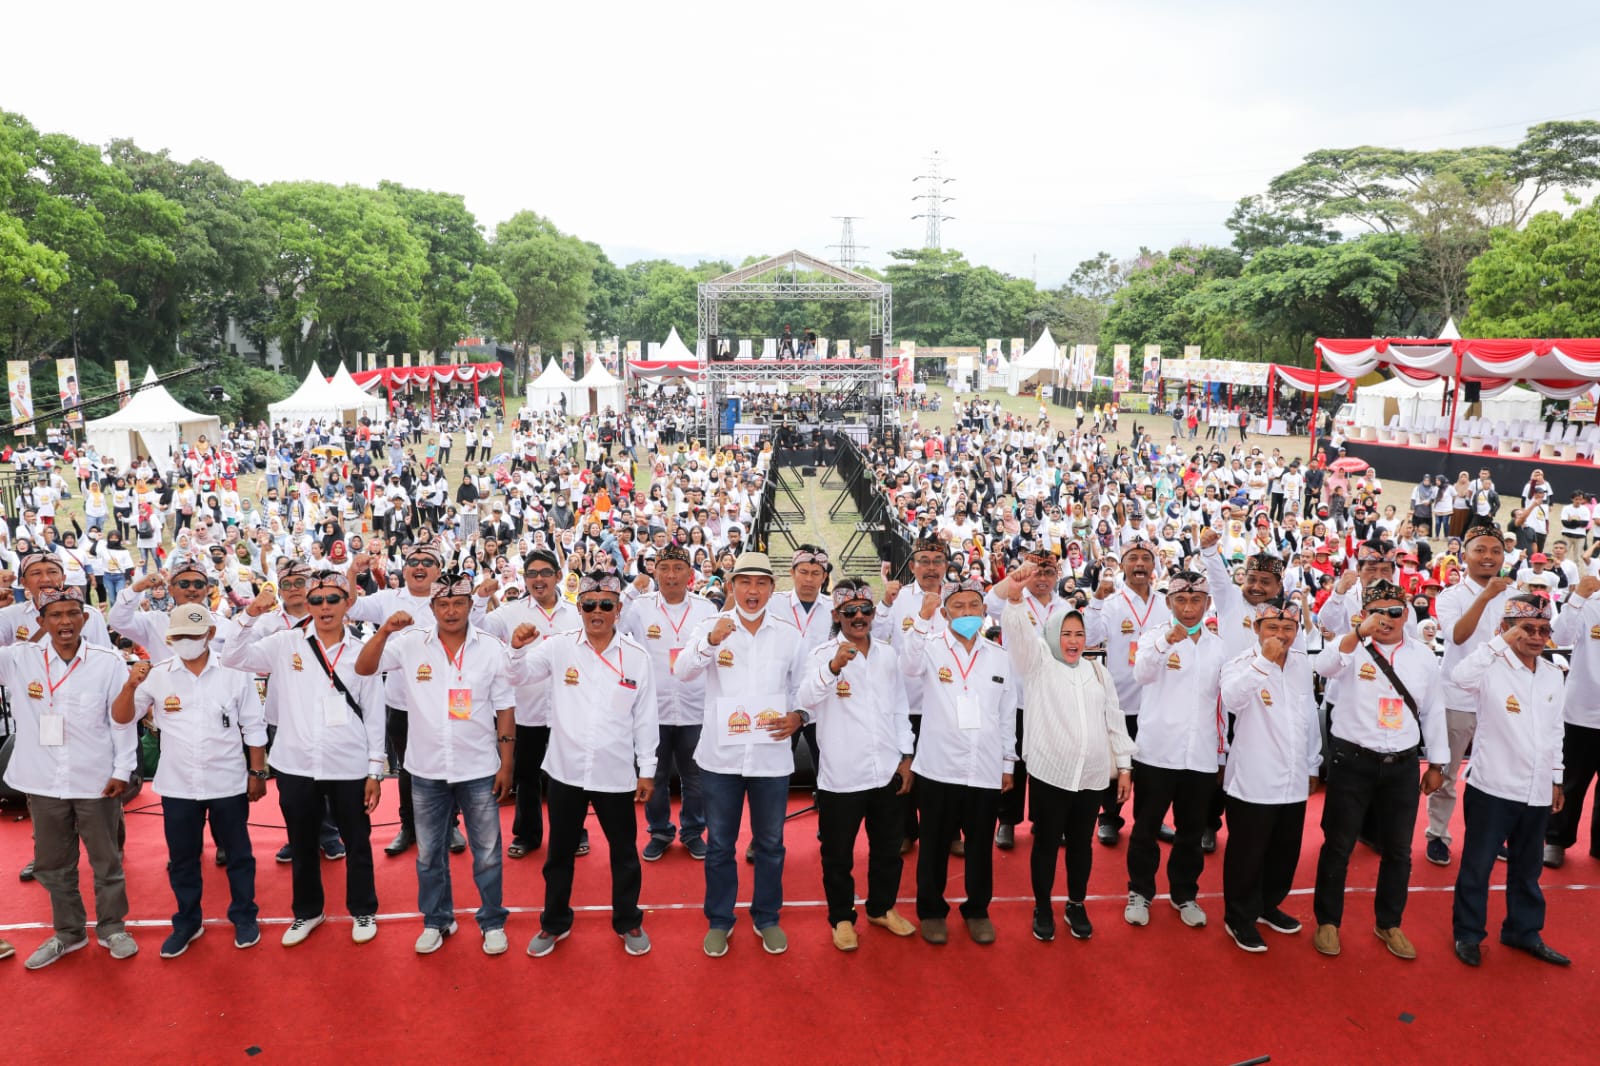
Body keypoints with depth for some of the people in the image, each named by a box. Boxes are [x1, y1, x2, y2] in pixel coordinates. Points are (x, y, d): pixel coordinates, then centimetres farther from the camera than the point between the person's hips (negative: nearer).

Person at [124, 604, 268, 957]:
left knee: (238, 854, 11)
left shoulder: (234, 673, -4)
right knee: (181, 859, 14)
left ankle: (244, 917, 27)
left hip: (228, 783, -2)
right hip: (177, 786, 2)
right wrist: (130, 686, -17)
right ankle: (187, 922, 32)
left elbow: (254, 727, 1)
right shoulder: (158, 676, -1)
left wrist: (258, 773, 0)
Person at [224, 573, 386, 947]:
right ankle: (307, 911, 37)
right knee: (302, 845, 17)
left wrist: (375, 770, 0)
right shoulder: (286, 643, -1)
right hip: (296, 765, 1)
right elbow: (233, 659, -5)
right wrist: (252, 617, -19)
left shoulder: (362, 652, -1)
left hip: (349, 767, -1)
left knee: (356, 843, 12)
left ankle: (363, 911, 31)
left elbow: (374, 715, 1)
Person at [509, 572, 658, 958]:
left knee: (624, 852, 14)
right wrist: (518, 649, -28)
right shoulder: (559, 647, -5)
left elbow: (645, 718, 0)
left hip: (617, 773, 0)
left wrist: (647, 769, 2)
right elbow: (519, 677, -6)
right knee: (560, 852, 16)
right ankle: (555, 923, 35)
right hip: (566, 770, 1)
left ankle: (628, 922, 33)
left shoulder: (636, 656, -5)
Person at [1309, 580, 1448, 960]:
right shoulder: (1351, 647, -6)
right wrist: (1360, 633, -44)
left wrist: (1436, 763, 13)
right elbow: (1325, 666, -30)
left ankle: (1389, 924, 32)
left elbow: (1433, 711, 11)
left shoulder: (1423, 655, 5)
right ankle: (1327, 921, 20)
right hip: (1352, 761, -3)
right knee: (1338, 846, 6)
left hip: (1402, 765, 3)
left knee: (1398, 850, 14)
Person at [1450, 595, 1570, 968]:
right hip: (1493, 786, -6)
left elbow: (1555, 730, 16)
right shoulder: (1492, 667, -12)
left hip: (1537, 791, 6)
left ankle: (1524, 931, 33)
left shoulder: (1553, 675, 8)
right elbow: (1461, 678, -36)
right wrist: (1501, 640, -31)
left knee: (1527, 867, 18)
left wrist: (1556, 779, 17)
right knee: (1478, 864, 5)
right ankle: (1468, 933, 18)